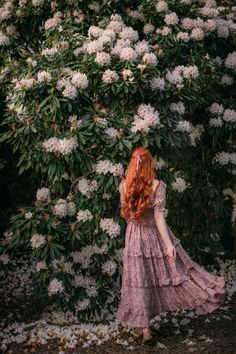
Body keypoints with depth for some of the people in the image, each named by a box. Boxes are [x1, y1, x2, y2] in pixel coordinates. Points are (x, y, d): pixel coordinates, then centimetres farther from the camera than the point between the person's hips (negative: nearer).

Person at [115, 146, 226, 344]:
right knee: (174, 268, 13)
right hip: (156, 235, -2)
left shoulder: (124, 186, -8)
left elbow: (124, 212, 6)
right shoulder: (158, 186, -16)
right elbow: (159, 217, -18)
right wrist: (169, 244, -14)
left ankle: (143, 327, 12)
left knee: (139, 281, 8)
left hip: (135, 237, 2)